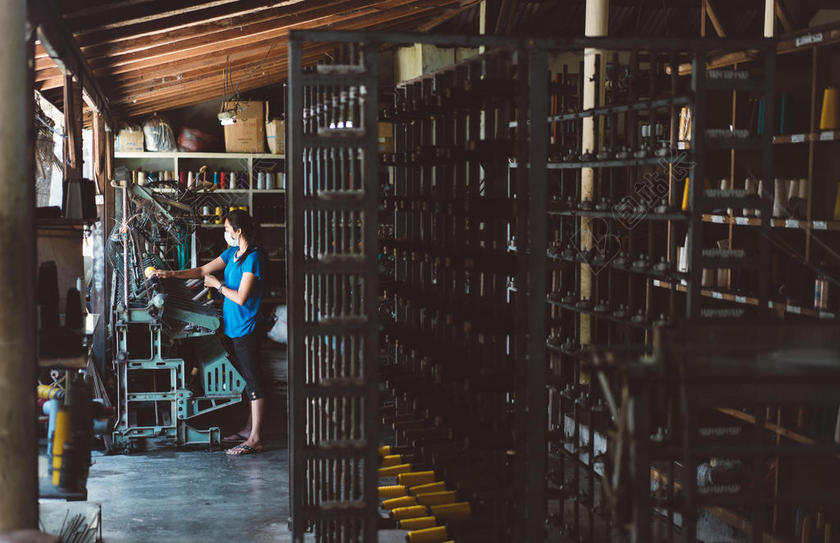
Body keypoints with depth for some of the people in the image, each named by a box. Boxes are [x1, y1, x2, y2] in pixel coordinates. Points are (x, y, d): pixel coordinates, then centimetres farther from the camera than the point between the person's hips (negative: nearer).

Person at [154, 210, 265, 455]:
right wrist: (171, 274, 8)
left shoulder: (252, 258, -16)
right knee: (247, 380, 15)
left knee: (253, 382, -5)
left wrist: (217, 285, -7)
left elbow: (241, 297, -20)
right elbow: (203, 270, 17)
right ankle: (249, 429, 24)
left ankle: (255, 439, -3)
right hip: (234, 329, 9)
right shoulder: (232, 253, 12)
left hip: (246, 331, -9)